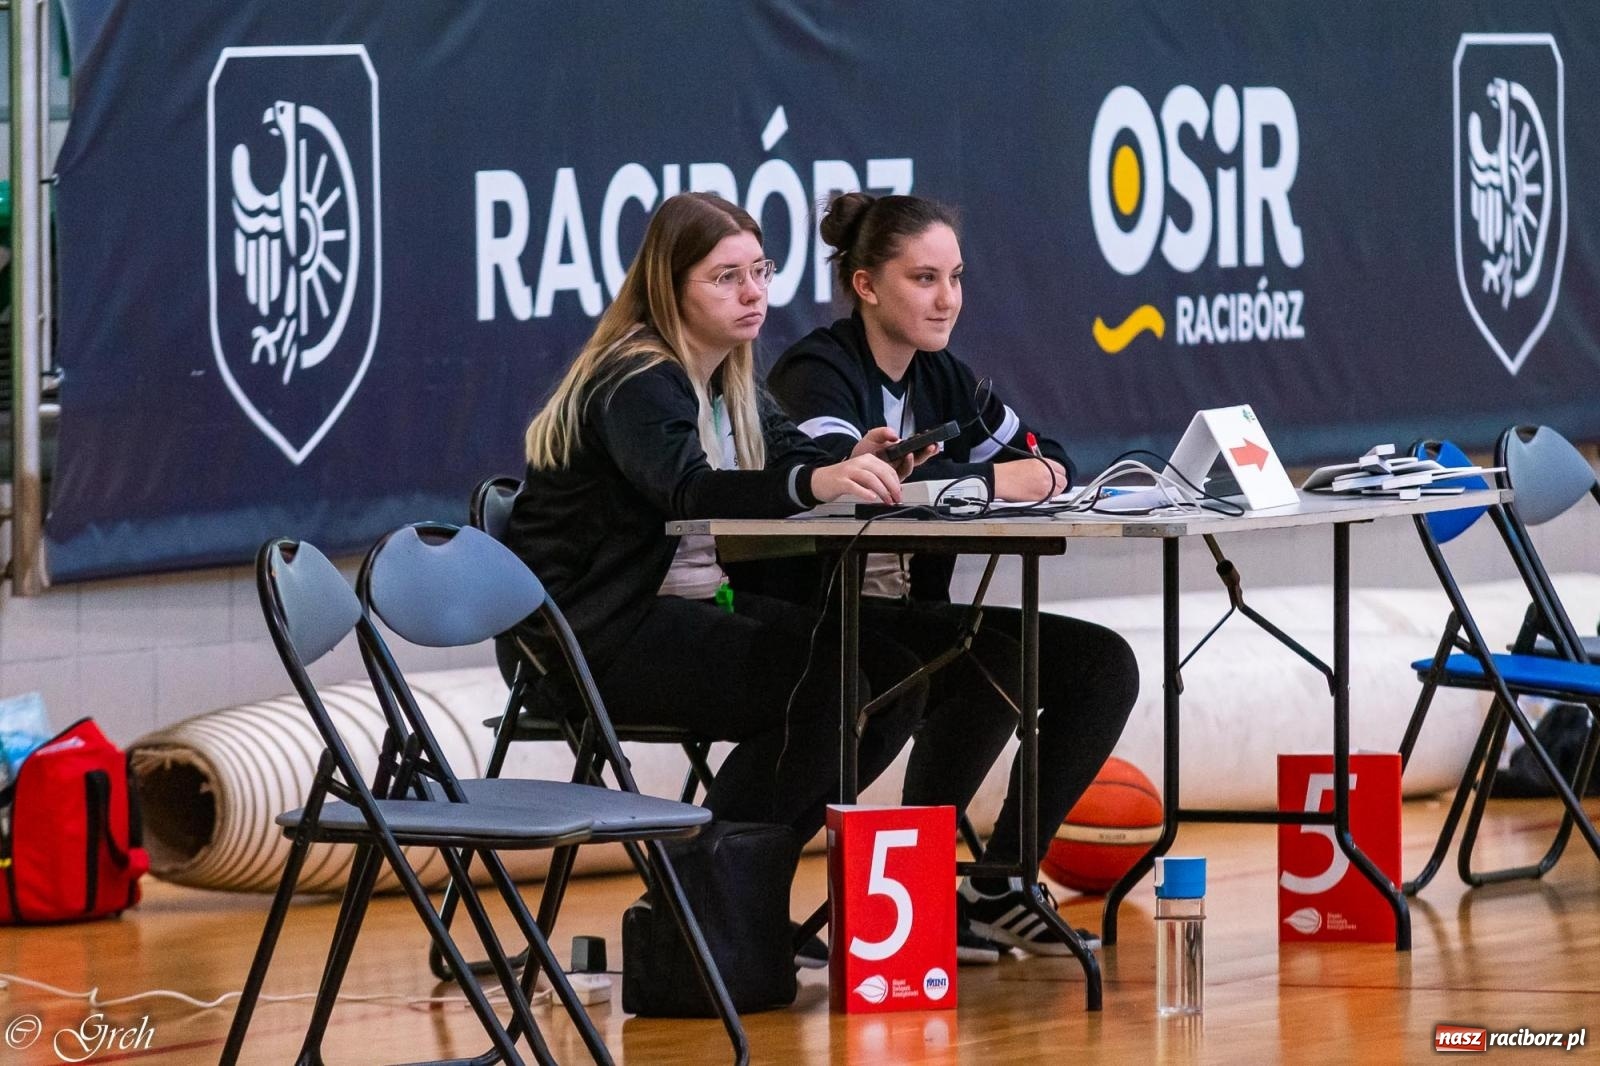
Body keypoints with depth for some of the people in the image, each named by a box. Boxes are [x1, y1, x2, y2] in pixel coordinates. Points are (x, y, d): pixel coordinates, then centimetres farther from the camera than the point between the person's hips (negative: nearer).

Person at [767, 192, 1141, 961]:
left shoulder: (941, 379, 13)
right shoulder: (819, 375, -12)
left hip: (914, 615, 9)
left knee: (1102, 664, -4)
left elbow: (1044, 461, 20)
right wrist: (993, 481, -21)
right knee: (998, 662, -31)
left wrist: (1041, 474, -7)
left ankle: (1000, 888, 1)